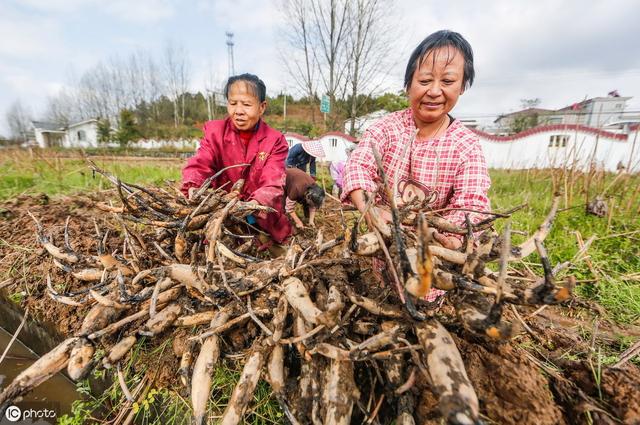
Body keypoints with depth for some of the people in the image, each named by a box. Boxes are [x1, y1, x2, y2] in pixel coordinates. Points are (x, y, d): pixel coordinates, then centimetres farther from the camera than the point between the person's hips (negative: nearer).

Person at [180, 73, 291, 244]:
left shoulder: (275, 140, -6)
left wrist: (256, 204, -40)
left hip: (261, 219, -1)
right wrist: (193, 188, -36)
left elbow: (272, 183, -19)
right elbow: (199, 164, -13)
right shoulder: (215, 131, 1)